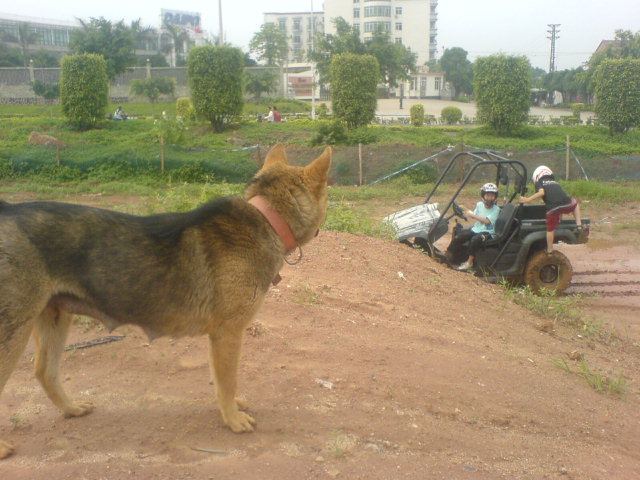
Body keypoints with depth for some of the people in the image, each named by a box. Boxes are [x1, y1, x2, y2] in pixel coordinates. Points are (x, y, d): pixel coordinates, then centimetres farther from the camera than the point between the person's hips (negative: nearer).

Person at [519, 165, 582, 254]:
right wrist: (560, 214, 46)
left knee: (550, 229, 16)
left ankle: (549, 251, 22)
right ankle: (579, 225, 27)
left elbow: (541, 192, -2)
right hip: (566, 204, 4)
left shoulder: (539, 183, 19)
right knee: (575, 203, 38)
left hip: (552, 208, -3)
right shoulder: (555, 183, 35)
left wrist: (528, 199, -1)